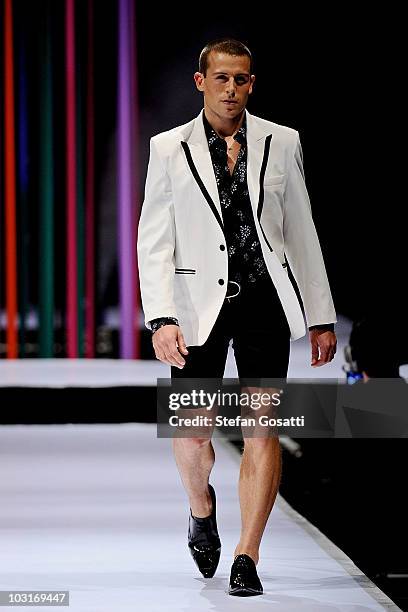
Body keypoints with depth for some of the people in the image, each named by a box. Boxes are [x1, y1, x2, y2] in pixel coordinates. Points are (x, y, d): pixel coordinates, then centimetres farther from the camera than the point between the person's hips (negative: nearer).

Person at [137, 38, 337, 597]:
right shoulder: (170, 149, 3)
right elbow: (152, 241, 0)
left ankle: (246, 558, -2)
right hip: (199, 303, 0)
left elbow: (302, 234, 10)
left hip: (265, 299, 1)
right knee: (192, 432, 2)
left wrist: (321, 316, 9)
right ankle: (203, 510, 35)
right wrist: (161, 319, -11)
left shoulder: (281, 143, 6)